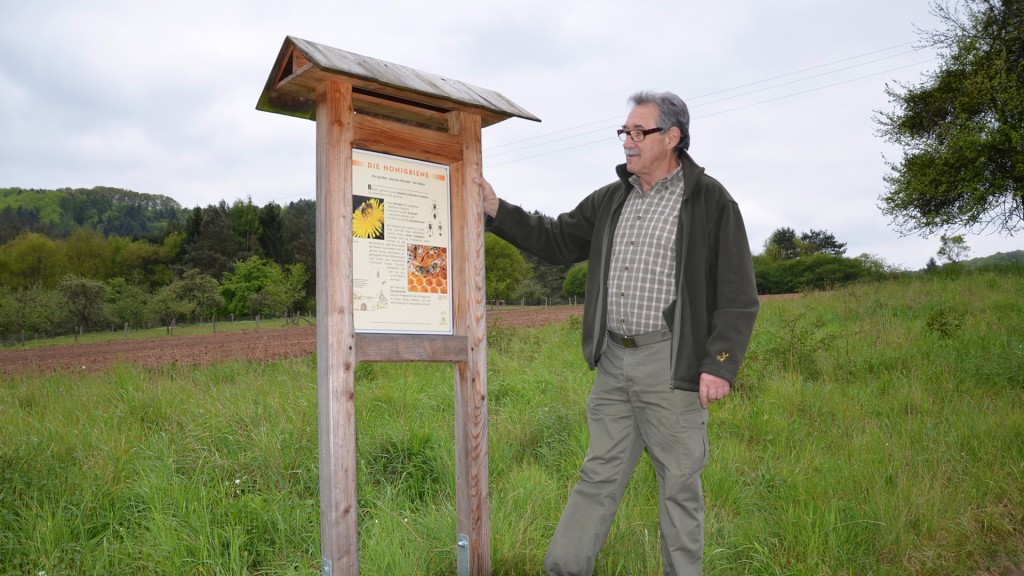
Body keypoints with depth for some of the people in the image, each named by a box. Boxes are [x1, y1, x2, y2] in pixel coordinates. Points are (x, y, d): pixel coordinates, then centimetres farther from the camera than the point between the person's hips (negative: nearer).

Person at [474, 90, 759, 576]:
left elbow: (737, 295, -7)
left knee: (679, 481, 6)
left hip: (671, 363, -5)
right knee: (599, 472, 12)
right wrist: (497, 211, 8)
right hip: (613, 360, 5)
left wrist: (720, 364, -13)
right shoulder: (611, 200, 13)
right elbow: (557, 241, 17)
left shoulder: (709, 201, -5)